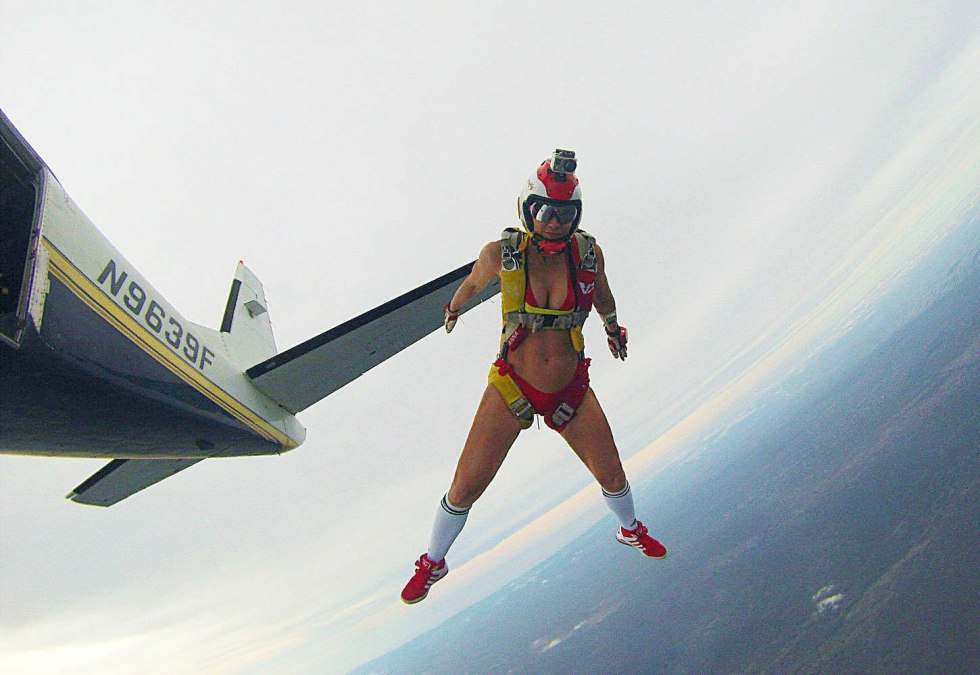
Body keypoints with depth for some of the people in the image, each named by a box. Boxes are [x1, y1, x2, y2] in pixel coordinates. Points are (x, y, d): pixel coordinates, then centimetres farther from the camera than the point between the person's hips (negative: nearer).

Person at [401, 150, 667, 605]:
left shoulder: (588, 254, -12)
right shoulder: (501, 254, -17)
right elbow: (473, 283, 7)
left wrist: (612, 328, 31)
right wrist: (454, 309, 27)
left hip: (571, 389, 2)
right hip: (512, 387, -2)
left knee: (611, 473, 15)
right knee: (467, 485, 0)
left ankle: (631, 531, 50)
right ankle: (432, 562, 28)